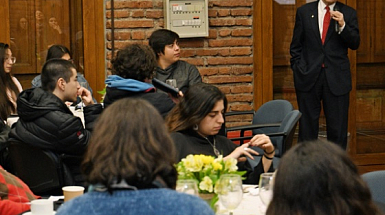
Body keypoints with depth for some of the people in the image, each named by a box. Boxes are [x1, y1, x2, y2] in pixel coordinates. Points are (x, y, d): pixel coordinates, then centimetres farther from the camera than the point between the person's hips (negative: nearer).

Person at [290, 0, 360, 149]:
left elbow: (355, 44, -1)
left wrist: (342, 25, -16)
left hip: (337, 78, 0)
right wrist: (298, 70, 1)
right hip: (308, 76, 0)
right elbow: (295, 46, 9)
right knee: (307, 125, 4)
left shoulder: (348, 13, 6)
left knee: (338, 128, 1)